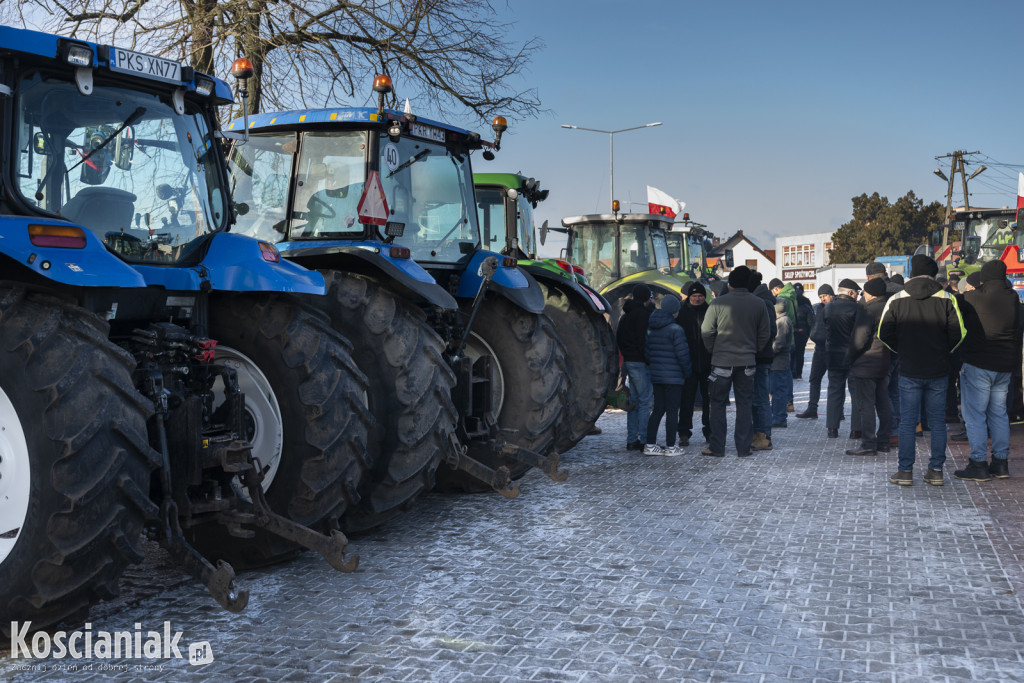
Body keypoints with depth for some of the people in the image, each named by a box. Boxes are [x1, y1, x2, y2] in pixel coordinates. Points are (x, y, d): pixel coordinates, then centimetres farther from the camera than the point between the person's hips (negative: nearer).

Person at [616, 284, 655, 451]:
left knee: (634, 401, 13)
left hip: (628, 361, 9)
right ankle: (644, 440, -6)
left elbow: (618, 338, 20)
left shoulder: (626, 315, 16)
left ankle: (631, 440, 15)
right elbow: (643, 340, -20)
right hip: (639, 362, -9)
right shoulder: (643, 313, -12)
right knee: (645, 401, -6)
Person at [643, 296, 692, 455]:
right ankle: (670, 447, 5)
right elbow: (682, 354, -15)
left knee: (658, 409, 13)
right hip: (674, 376, -7)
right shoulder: (675, 329, -15)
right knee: (672, 410, 1)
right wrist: (686, 372, -1)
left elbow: (646, 352, 12)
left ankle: (650, 445, 12)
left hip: (656, 376, 7)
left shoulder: (651, 328, 8)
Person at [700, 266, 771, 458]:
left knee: (718, 404, 7)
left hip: (722, 361, -2)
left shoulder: (718, 304, -9)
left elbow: (706, 332, -6)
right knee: (744, 404, 10)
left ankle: (717, 447, 8)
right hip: (747, 362, 2)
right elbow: (765, 334, 4)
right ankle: (743, 448, 11)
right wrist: (752, 351, 15)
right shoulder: (758, 304, 0)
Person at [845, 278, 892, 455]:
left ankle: (868, 444, -5)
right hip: (884, 364, 9)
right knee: (883, 405, 13)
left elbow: (860, 338, -18)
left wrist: (851, 359, -6)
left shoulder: (867, 309, -15)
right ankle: (883, 442, 19)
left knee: (866, 405, -5)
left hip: (866, 365, -8)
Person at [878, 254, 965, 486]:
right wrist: (943, 352, 12)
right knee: (937, 421, 10)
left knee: (907, 421, 5)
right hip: (938, 371, 1)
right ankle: (936, 470, 13)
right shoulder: (946, 299, -3)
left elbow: (884, 334, -2)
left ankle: (905, 471, 7)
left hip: (909, 371, -1)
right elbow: (958, 334, -4)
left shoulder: (896, 300, -3)